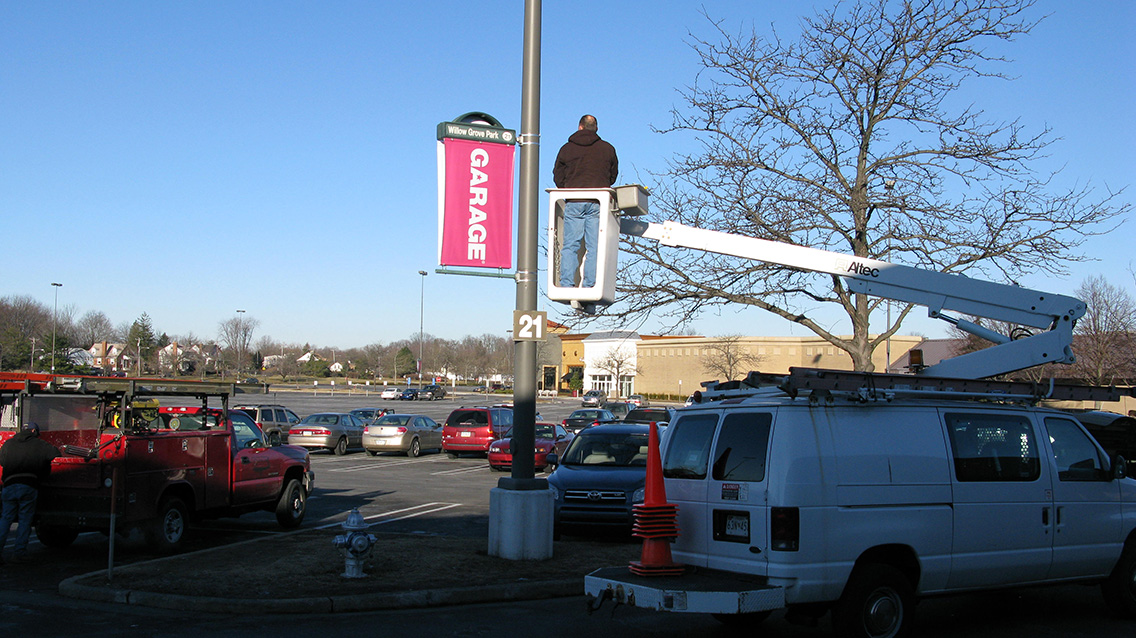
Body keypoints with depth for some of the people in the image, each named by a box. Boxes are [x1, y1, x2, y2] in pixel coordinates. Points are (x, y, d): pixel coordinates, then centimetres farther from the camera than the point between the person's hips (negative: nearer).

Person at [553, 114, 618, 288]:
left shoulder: (567, 148, 7)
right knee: (594, 246, 1)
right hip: (598, 203, 0)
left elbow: (558, 178, 10)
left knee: (570, 246, 2)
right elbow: (613, 175, 15)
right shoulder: (607, 149, 7)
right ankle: (590, 285, -3)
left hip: (573, 202, 0)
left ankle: (567, 284, -6)